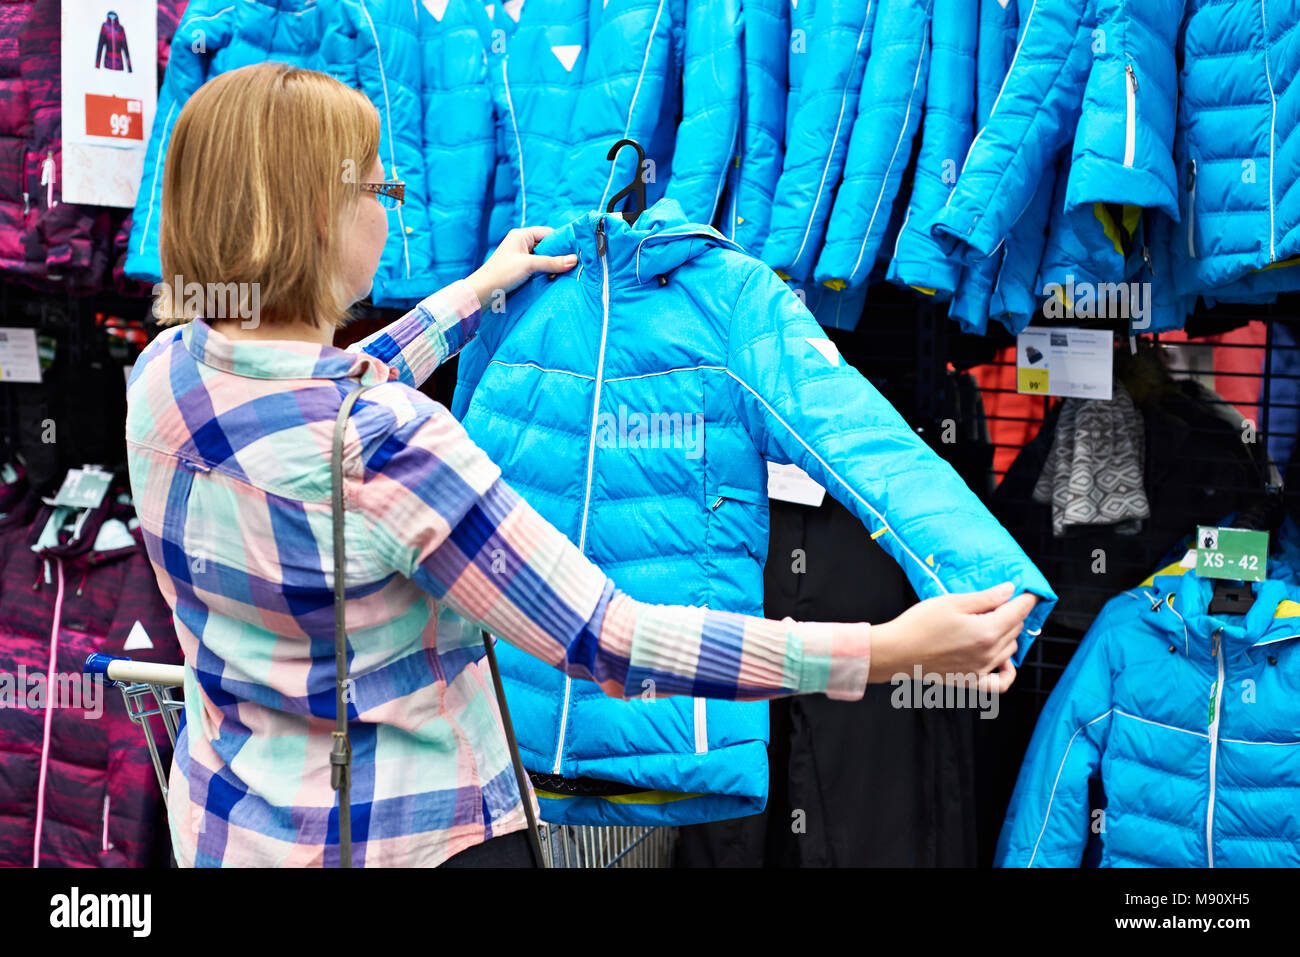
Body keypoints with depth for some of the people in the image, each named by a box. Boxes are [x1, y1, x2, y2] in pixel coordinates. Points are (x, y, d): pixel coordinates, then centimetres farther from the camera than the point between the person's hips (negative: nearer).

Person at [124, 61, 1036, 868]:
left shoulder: (163, 372, -8)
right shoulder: (387, 449, -31)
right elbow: (606, 641, -29)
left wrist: (475, 292, 26)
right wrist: (885, 649, -27)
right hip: (409, 838, -7)